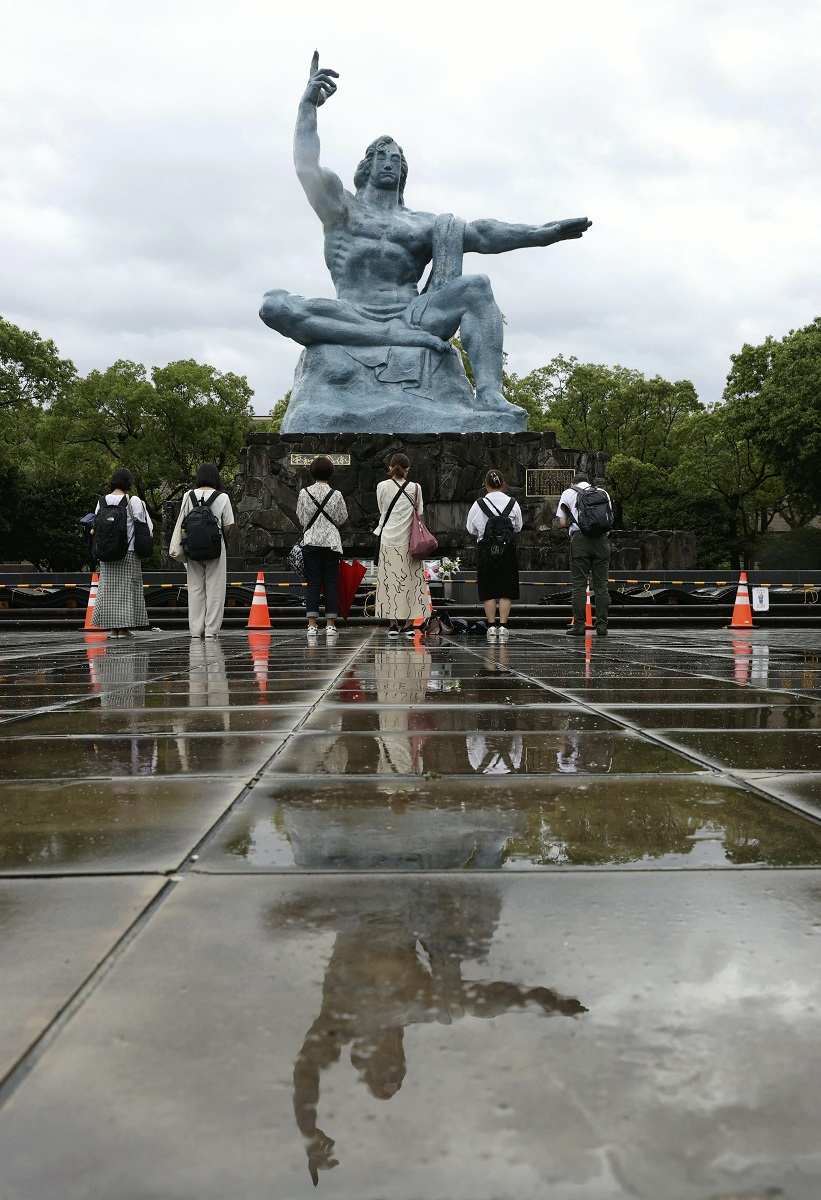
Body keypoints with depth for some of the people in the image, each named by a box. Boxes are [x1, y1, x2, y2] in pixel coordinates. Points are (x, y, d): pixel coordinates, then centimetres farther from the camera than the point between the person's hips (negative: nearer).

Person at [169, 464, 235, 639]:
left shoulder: (188, 496, 1)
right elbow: (228, 525, -2)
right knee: (214, 590, 3)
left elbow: (181, 524, 2)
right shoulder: (222, 498, -5)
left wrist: (176, 549, 9)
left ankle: (196, 631, 9)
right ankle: (211, 630, 1)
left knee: (195, 589, 8)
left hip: (192, 547, 2)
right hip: (216, 549, -2)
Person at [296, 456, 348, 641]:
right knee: (331, 583, 3)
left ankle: (312, 624, -2)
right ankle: (330, 624, 2)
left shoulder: (304, 493, -2)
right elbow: (342, 519, 4)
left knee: (313, 584, 2)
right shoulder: (336, 495, -5)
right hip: (331, 542, -1)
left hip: (310, 541, 1)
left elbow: (300, 518, 5)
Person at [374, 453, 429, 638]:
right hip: (410, 541, 0)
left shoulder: (382, 486, -1)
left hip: (389, 539, 0)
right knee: (411, 580, 5)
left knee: (390, 581, 4)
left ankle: (393, 624, 2)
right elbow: (419, 513, 7)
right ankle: (409, 624, 3)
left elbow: (382, 510, 11)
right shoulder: (415, 488, -1)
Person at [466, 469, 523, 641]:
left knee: (488, 590, 6)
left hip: (486, 551, -1)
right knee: (506, 590, 5)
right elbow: (518, 528, 9)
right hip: (508, 550, 1)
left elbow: (471, 530, 4)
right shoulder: (513, 503, -1)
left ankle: (492, 626, 5)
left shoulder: (478, 505, -4)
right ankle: (503, 626, 1)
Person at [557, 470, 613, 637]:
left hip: (580, 539, -2)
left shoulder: (568, 493, 12)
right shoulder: (603, 492, 19)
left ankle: (579, 625, -3)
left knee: (579, 584, 0)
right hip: (602, 540, 3)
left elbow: (562, 522, 7)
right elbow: (611, 519, 18)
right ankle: (602, 626, 4)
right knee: (601, 584, 5)